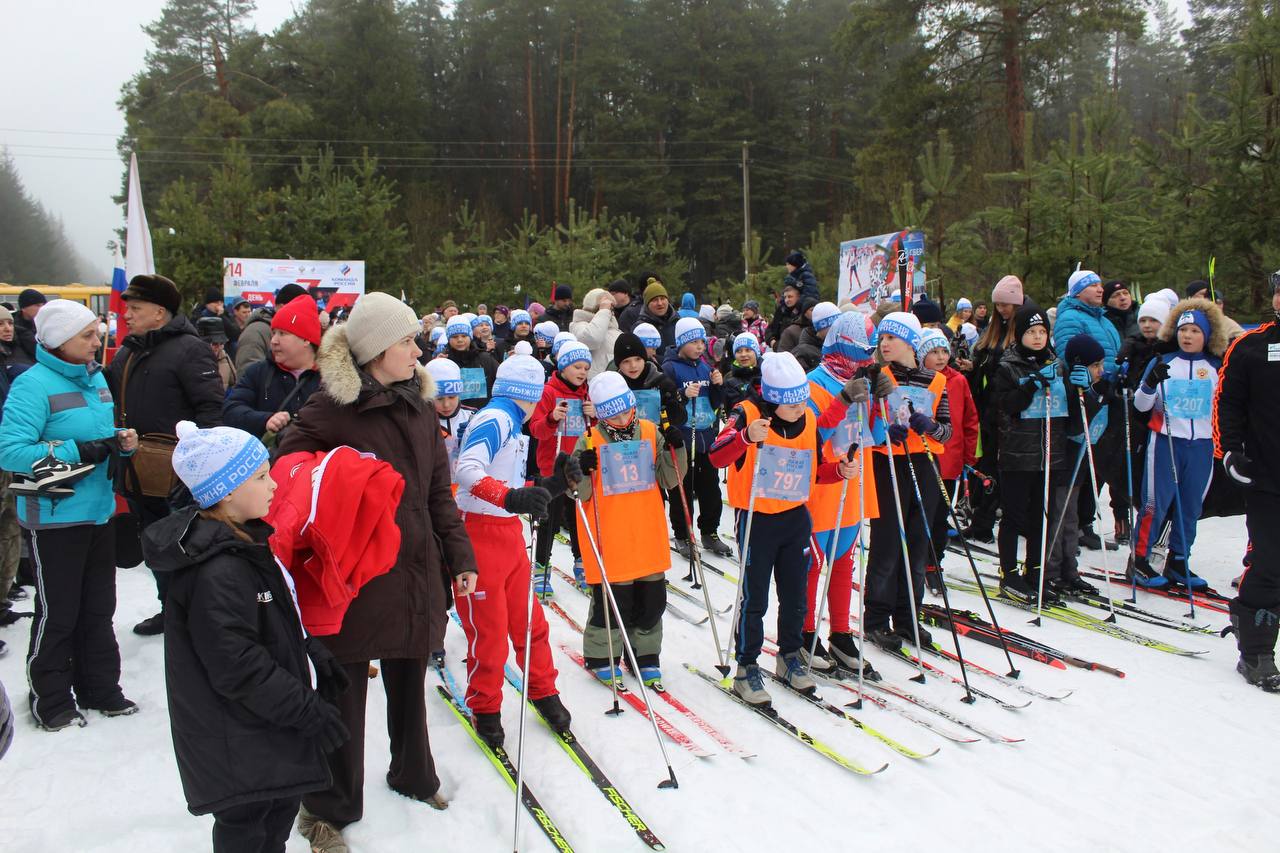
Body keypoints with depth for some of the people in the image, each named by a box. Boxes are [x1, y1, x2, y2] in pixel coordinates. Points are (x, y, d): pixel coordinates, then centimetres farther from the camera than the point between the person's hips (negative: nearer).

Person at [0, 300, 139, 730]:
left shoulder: (95, 377, 9)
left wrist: (120, 440, 0)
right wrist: (77, 452, -26)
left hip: (99, 511, 8)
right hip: (54, 517, -7)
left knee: (98, 608, 17)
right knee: (57, 613, 5)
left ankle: (100, 687, 31)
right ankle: (50, 701, 21)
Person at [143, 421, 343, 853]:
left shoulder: (248, 540, 4)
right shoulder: (217, 573, -29)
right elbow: (237, 666, -29)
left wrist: (315, 656, 17)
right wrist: (306, 708, -23)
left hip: (265, 720, 10)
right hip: (235, 741, -10)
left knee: (283, 803, 23)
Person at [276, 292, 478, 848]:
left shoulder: (419, 407, 7)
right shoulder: (330, 408, -12)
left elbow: (438, 492, 12)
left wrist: (459, 556, 11)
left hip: (415, 570, 6)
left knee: (409, 681, 20)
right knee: (345, 691, 7)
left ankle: (413, 774, 42)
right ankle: (329, 806, 26)